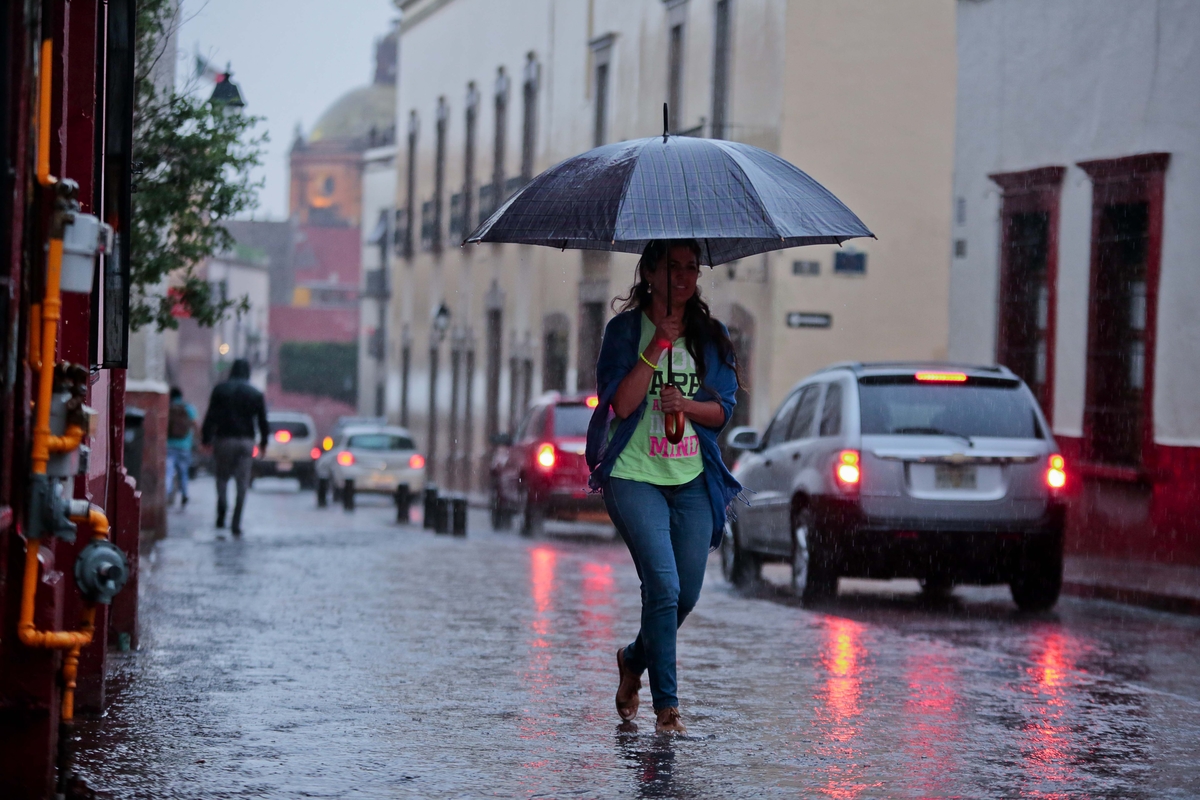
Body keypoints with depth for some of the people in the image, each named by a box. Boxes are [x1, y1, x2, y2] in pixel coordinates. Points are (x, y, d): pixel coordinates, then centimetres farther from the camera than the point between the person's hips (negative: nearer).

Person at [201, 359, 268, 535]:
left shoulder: (220, 389, -1)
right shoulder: (256, 394, 4)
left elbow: (211, 416, -4)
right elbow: (262, 421, 6)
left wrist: (206, 438, 1)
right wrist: (263, 442, 17)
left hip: (223, 439, -1)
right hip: (246, 441, 1)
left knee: (222, 477, 13)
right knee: (242, 483, 3)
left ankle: (221, 512, -9)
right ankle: (236, 523, -3)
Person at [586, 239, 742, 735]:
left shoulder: (710, 336, 10)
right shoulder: (626, 329, -1)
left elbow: (723, 410, 5)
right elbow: (620, 403, -11)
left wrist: (687, 406, -15)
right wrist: (658, 346, -17)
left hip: (693, 479, 4)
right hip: (634, 476, -4)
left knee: (686, 595, 4)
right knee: (664, 586, -17)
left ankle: (634, 658, 34)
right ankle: (666, 705, -10)